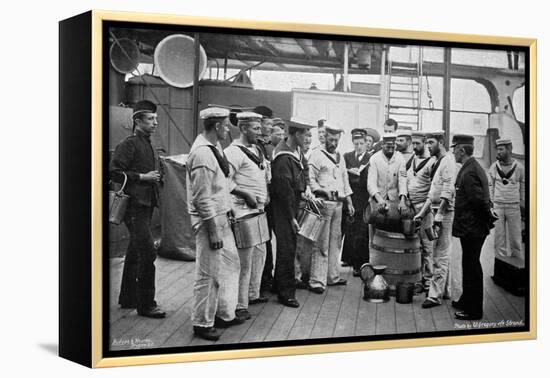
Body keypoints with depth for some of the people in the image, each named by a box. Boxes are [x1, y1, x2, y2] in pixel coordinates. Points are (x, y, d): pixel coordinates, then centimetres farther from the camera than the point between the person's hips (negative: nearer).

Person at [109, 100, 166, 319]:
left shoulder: (148, 146, 19)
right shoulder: (129, 144, -9)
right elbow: (115, 172, -16)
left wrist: (156, 178, 11)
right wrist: (142, 177, -16)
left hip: (146, 204, 9)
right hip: (135, 205, -9)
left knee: (135, 254, 15)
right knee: (147, 254, -12)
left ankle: (128, 298, 26)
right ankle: (146, 304, -5)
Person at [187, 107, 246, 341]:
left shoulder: (214, 147, 9)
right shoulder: (202, 153, -21)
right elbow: (202, 198, -22)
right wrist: (213, 231, -20)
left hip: (221, 217, 10)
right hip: (209, 220, -10)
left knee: (230, 265, 18)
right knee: (208, 273, 0)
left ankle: (224, 314, 31)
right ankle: (202, 323, 13)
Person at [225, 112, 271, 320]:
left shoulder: (256, 150, 15)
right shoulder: (234, 152, -14)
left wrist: (264, 194, 16)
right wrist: (246, 194, -20)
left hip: (259, 210, 10)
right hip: (244, 211, -10)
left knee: (260, 253, 18)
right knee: (244, 260, -7)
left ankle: (253, 294, 33)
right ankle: (240, 305, 1)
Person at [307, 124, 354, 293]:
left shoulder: (340, 157, 18)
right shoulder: (316, 155, -4)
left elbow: (345, 182, 23)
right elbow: (310, 180, -10)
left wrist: (349, 203, 18)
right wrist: (324, 192, -22)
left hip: (338, 203, 7)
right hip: (323, 203, -7)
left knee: (335, 241, 11)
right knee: (321, 243, -8)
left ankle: (332, 276, 20)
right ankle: (316, 281, -6)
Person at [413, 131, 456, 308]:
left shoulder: (448, 161, -12)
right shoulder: (436, 162, 16)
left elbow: (448, 192, -19)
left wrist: (439, 215, -21)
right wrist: (422, 213, 16)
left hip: (445, 211, -10)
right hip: (437, 210, 10)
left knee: (440, 255, -7)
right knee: (442, 254, 16)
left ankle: (435, 295, -6)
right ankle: (444, 289, 25)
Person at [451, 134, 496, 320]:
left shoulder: (468, 172, -22)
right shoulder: (474, 167, 11)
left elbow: (479, 200, -25)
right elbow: (482, 198, 15)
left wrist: (488, 218, -13)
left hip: (471, 228, -10)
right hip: (475, 227, 10)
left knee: (472, 266, 0)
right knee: (470, 265, 20)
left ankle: (474, 310, 10)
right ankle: (467, 300, 34)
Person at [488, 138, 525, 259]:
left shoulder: (519, 167, -2)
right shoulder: (494, 167, 3)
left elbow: (523, 188, 7)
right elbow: (490, 186, 9)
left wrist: (523, 206, 6)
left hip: (514, 206, -1)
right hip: (497, 206, 1)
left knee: (515, 239, 3)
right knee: (499, 238, 2)